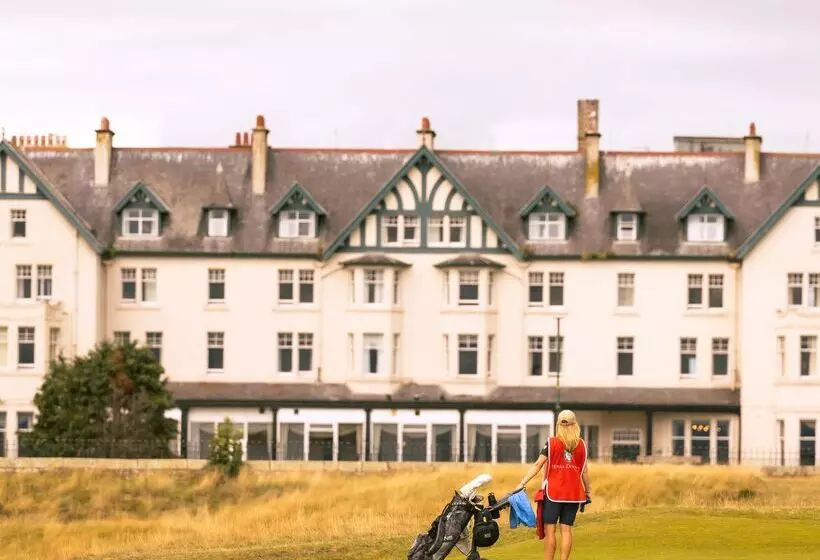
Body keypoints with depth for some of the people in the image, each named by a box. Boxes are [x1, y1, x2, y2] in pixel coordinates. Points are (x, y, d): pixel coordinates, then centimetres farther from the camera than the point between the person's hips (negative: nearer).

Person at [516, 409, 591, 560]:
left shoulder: (551, 443, -5)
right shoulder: (581, 445, 3)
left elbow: (537, 465, -8)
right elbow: (584, 471, 6)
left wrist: (522, 483, -7)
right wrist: (588, 490, 18)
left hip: (553, 492, -3)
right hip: (574, 494, 3)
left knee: (550, 529, 0)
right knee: (566, 529, 5)